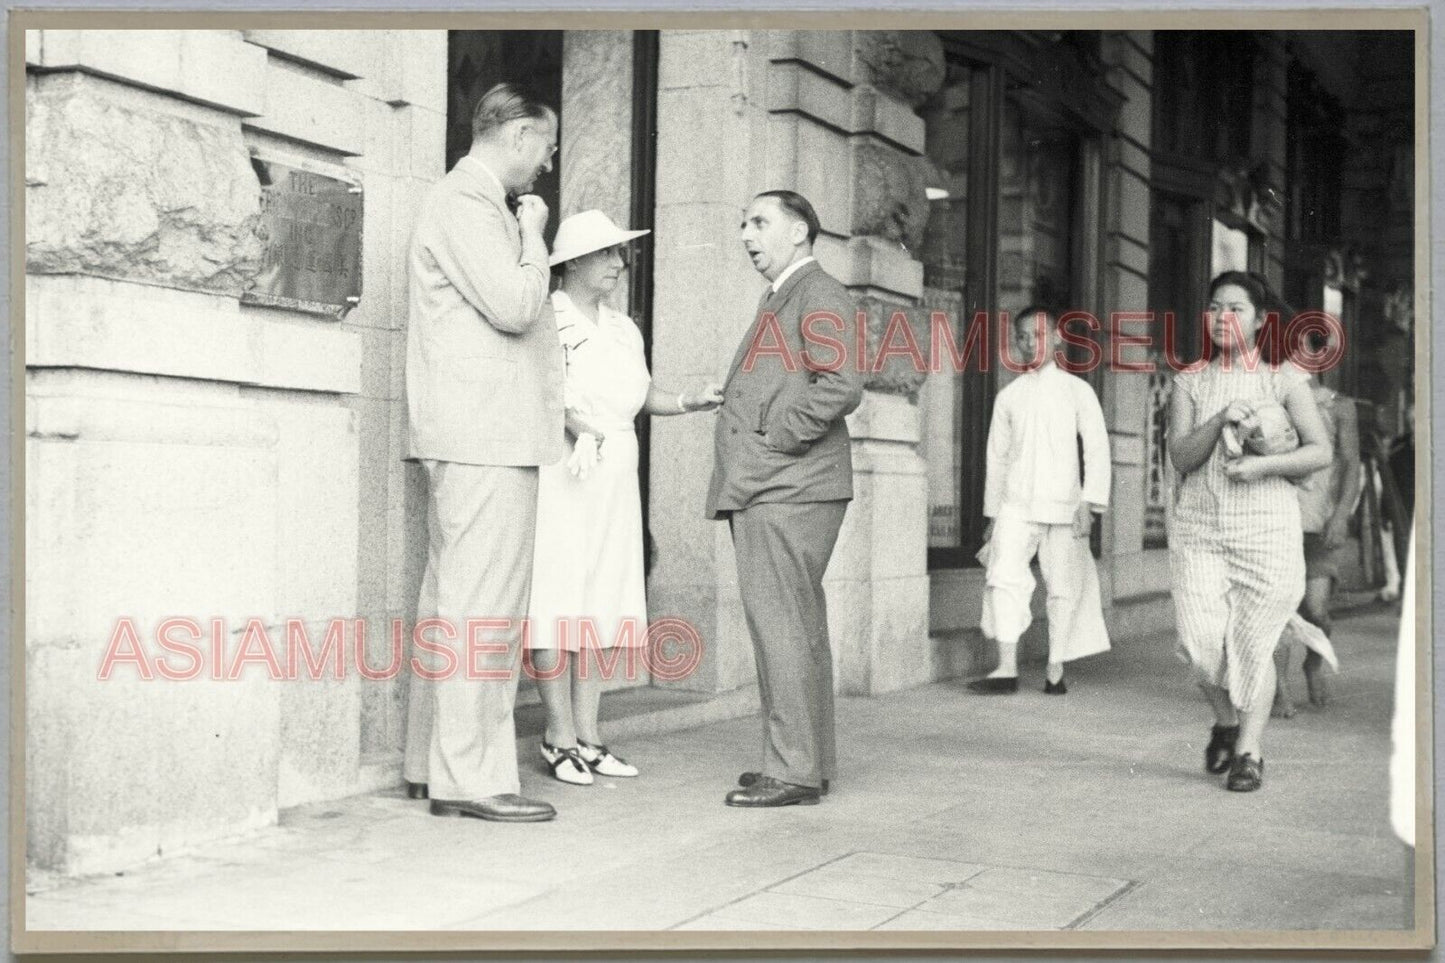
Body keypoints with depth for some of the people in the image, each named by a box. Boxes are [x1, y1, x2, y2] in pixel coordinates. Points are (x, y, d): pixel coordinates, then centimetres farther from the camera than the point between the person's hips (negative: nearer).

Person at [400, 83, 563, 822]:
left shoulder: (474, 202, 23)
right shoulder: (465, 201, -9)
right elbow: (515, 306, -18)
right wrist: (533, 233, -4)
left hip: (474, 435, 11)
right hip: (486, 434, -11)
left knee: (451, 596, 11)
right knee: (486, 604, -11)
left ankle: (431, 762, 17)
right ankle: (471, 776, -9)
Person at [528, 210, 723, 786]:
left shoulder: (623, 329, 17)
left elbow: (644, 395, 23)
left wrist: (690, 402, 6)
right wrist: (578, 426, -30)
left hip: (613, 481, 7)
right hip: (558, 477, -7)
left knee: (602, 606, 6)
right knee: (558, 605, -6)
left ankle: (588, 738, 11)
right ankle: (561, 738, 0)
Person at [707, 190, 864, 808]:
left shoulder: (818, 295, -6)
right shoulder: (778, 300, 25)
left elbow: (841, 385, -19)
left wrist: (776, 435, -15)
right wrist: (727, 399, 13)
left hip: (788, 490, -10)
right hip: (764, 490, 10)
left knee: (781, 626, -11)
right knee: (795, 629, 12)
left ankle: (794, 771, -7)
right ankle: (808, 760, 18)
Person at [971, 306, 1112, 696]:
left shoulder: (1077, 390, 4)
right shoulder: (1008, 396, 11)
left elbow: (1097, 446, 1)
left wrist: (1089, 502, -7)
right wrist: (992, 511, 14)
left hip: (1062, 503, -1)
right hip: (1016, 503, 1)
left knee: (1063, 585, 2)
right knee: (1004, 576, -14)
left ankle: (1055, 670, 12)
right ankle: (1007, 668, -13)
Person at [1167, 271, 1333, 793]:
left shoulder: (1284, 378, 4)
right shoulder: (1190, 382, 9)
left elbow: (1321, 451, -2)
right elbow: (1180, 457, -1)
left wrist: (1261, 465, -15)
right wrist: (1221, 419, -16)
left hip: (1266, 525, -2)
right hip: (1198, 526, 2)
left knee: (1254, 642, -1)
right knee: (1202, 641, -6)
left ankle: (1249, 751, 12)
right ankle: (1225, 722, 23)